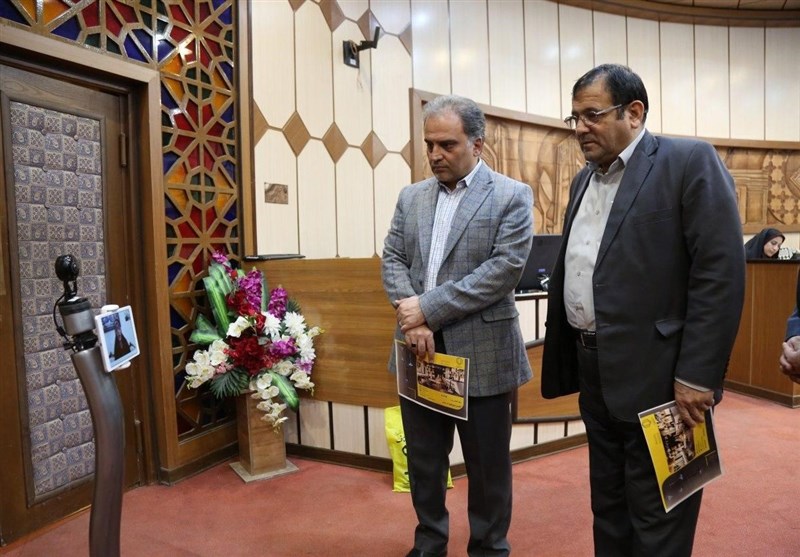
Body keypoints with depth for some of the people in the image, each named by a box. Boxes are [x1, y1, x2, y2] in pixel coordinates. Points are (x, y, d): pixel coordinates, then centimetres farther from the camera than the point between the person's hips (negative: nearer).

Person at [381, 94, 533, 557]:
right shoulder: (412, 197, 10)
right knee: (424, 460, 17)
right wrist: (411, 320, -13)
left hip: (481, 354, -4)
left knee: (487, 464, 12)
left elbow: (506, 268, -15)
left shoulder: (512, 196, -4)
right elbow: (393, 259, 5)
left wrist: (429, 308, -18)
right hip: (420, 350, 5)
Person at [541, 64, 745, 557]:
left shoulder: (690, 161, -9)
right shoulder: (585, 179, 13)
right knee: (608, 510, 21)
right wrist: (566, 358, 13)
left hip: (655, 375, -7)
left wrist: (696, 377, -19)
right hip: (594, 373, 7)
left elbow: (721, 272, -16)